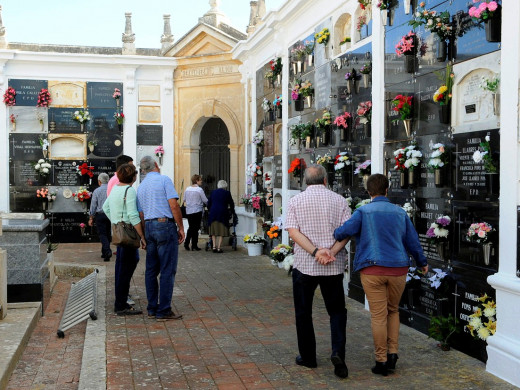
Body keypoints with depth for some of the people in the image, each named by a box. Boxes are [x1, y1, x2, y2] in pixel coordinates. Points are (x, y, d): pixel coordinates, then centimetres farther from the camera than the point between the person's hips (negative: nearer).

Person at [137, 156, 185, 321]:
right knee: (168, 270, -4)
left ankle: (152, 308, 16)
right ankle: (163, 311, -4)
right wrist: (181, 228, -6)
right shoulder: (164, 180, -4)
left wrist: (145, 236, 22)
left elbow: (141, 214, 17)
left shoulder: (140, 187, 16)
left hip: (149, 227, 7)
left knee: (151, 270, 11)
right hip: (165, 225, -7)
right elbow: (174, 205, -12)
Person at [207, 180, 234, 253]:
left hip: (213, 214, 3)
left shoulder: (213, 192, 10)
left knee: (214, 231, 13)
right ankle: (218, 248, -1)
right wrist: (231, 212, 27)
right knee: (221, 232, 3)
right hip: (222, 213, -2)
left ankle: (214, 247, 4)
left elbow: (209, 204, 14)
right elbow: (231, 204, 10)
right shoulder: (227, 193, 2)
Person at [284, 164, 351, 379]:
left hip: (304, 265, -1)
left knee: (303, 312, 13)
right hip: (334, 267, 1)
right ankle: (338, 351, -5)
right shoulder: (339, 200, 2)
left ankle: (307, 357, 21)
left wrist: (315, 252, -15)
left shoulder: (296, 201, 1)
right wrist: (332, 252, -14)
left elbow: (293, 231, -10)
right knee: (337, 311, 13)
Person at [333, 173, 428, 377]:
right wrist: (422, 263, 30)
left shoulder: (363, 212, -3)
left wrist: (333, 235, 7)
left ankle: (381, 361, 7)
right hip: (398, 269, 3)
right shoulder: (400, 212, 9)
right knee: (393, 310, 20)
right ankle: (392, 353, 14)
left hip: (373, 269, -3)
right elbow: (413, 241, 15)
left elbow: (345, 230, -16)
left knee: (379, 315, 1)